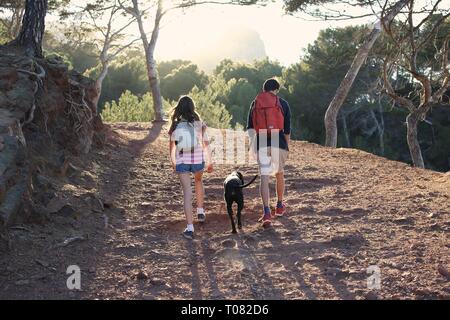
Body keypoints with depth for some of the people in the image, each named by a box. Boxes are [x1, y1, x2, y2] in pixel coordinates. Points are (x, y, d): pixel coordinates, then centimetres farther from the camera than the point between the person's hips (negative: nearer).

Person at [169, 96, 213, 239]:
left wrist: (173, 162, 26)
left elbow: (172, 146, 11)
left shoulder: (175, 125, 0)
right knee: (198, 181, 32)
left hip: (182, 162, 0)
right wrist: (209, 162, 13)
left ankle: (190, 228, -8)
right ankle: (200, 211, 36)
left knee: (187, 192, -1)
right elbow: (206, 144, 2)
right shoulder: (199, 124, -2)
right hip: (198, 160, 1)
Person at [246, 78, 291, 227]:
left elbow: (250, 128, 7)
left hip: (261, 143, 1)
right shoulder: (283, 103, 5)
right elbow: (287, 129, 7)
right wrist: (287, 147, 17)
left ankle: (266, 212, -16)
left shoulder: (255, 103, 11)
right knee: (279, 173, 19)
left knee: (264, 177, -4)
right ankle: (280, 206, 31)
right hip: (278, 142, 0)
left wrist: (254, 144, 12)